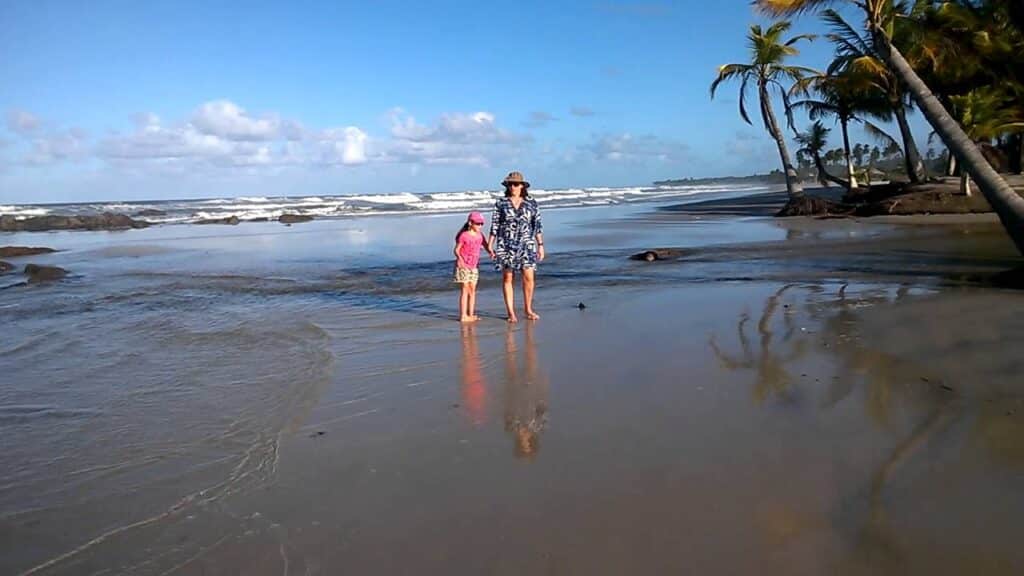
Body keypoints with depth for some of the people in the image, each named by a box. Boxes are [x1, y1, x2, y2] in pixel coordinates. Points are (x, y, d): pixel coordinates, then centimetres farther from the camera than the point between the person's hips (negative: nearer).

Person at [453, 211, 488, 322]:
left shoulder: (480, 235, 5)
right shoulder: (464, 236, -13)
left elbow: (487, 247, 8)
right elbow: (456, 250, -10)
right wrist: (459, 258, -28)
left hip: (473, 266, 7)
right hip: (463, 266, -6)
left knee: (472, 289, 8)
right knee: (465, 289, -6)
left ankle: (471, 314, 15)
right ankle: (463, 315, -2)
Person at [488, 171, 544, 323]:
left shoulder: (531, 203, 3)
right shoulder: (501, 203, 1)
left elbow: (537, 225, 5)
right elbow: (495, 225, 3)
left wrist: (540, 245, 2)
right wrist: (490, 245, -3)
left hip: (526, 245, 1)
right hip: (506, 245, -1)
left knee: (528, 278, -3)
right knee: (507, 278, 2)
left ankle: (528, 309, 14)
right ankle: (511, 312, 10)